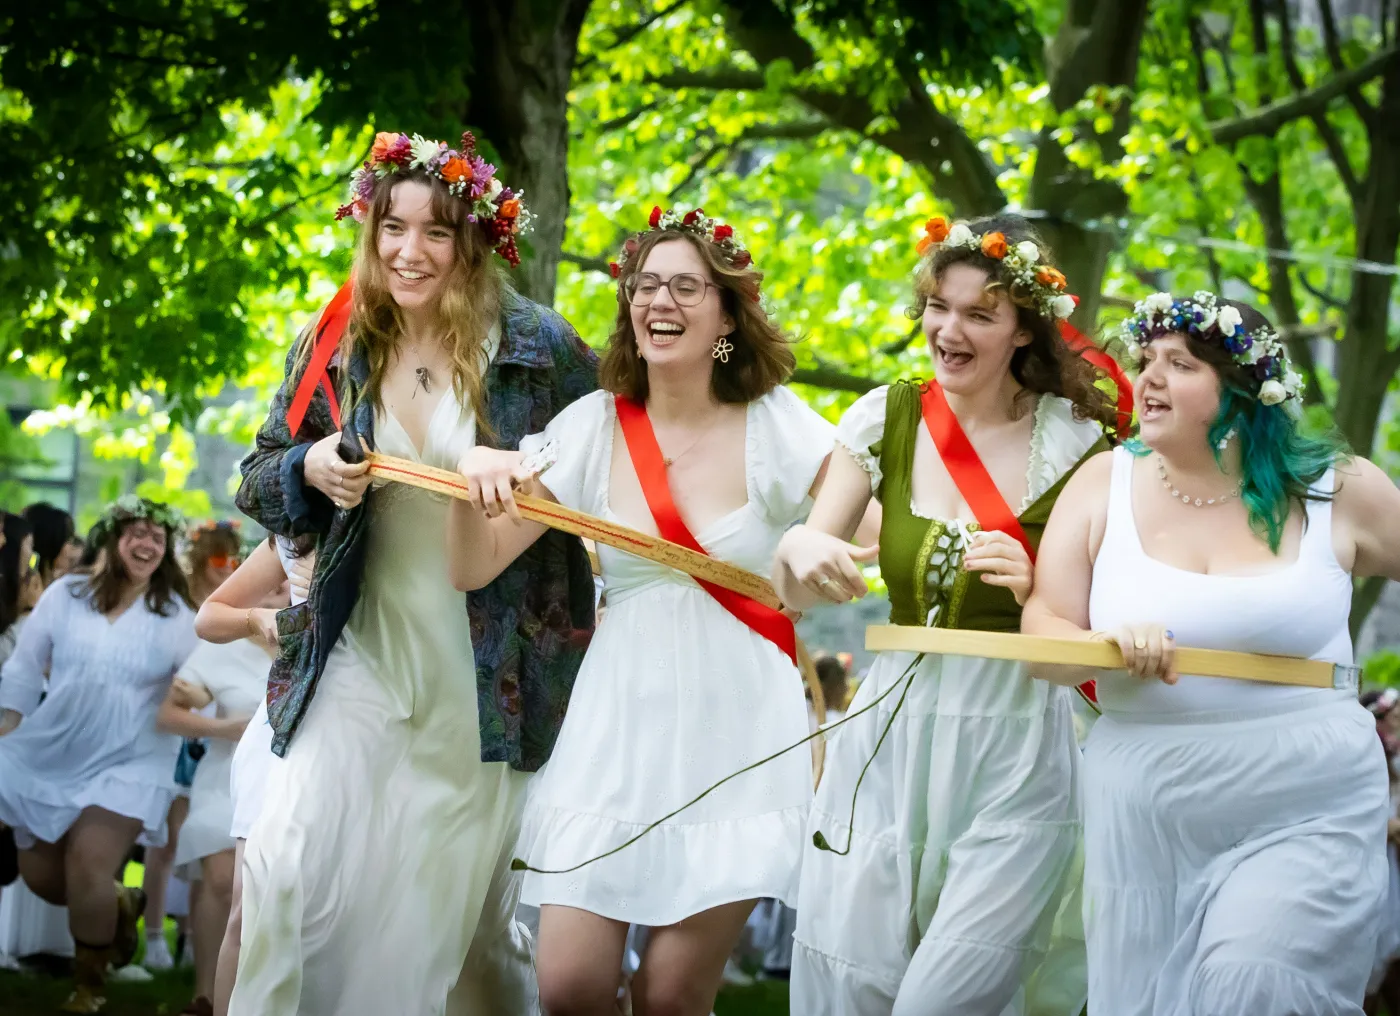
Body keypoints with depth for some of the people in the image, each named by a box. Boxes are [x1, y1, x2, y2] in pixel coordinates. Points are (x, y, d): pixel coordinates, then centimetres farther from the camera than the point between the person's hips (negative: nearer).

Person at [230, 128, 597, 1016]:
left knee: (464, 904, 8)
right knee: (291, 870, -11)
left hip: (491, 670, -2)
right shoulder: (335, 348, 2)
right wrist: (310, 469, -11)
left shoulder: (537, 345, -5)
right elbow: (259, 483, 9)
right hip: (365, 651, 2)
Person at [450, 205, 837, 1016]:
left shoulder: (774, 424, -4)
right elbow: (473, 569, 0)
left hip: (736, 730, -2)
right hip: (621, 725, 2)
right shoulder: (595, 426, 2)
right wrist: (477, 478, -19)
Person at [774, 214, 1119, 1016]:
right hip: (893, 734, 3)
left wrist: (1037, 590, -19)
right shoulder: (887, 420, 2)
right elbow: (796, 593, 4)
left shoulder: (1072, 441, -6)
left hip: (1017, 747, -3)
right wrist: (800, 552, -19)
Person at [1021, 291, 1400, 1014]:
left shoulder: (1336, 491, 0)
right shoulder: (1105, 485, 3)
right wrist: (1113, 647, -20)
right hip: (1146, 817, 2)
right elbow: (1043, 637, 0)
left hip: (1306, 818, -2)